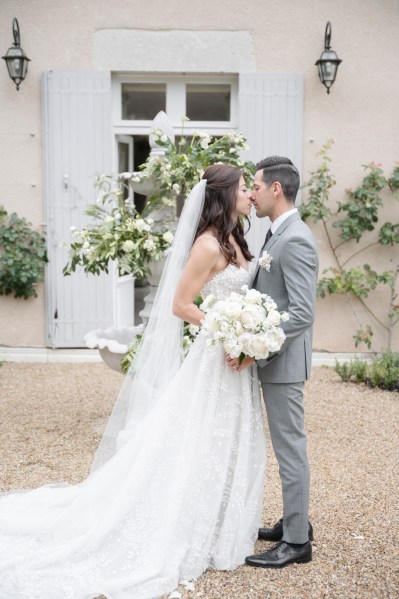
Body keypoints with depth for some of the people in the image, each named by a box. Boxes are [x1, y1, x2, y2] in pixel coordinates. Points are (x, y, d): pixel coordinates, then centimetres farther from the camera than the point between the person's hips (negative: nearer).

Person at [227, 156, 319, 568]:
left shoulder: (295, 240, -19)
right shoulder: (279, 235, 12)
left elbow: (302, 313, -24)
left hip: (284, 363, -10)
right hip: (272, 360, 10)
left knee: (290, 448, 1)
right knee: (288, 446, 18)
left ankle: (296, 541, 15)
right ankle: (295, 522, 33)